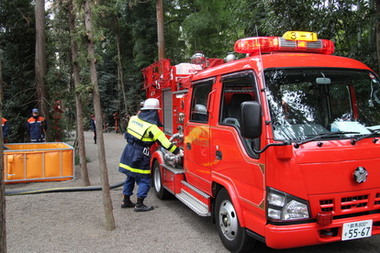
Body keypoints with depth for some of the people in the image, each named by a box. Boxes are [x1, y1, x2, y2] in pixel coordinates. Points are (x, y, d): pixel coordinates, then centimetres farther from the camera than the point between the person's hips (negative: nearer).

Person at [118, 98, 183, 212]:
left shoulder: (134, 118, 1)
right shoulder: (152, 127, -18)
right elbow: (164, 142, -16)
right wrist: (177, 151, -8)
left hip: (128, 152, 8)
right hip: (139, 157, -8)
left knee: (130, 177, 20)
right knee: (144, 181, 5)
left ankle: (126, 201, 30)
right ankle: (139, 205, 7)